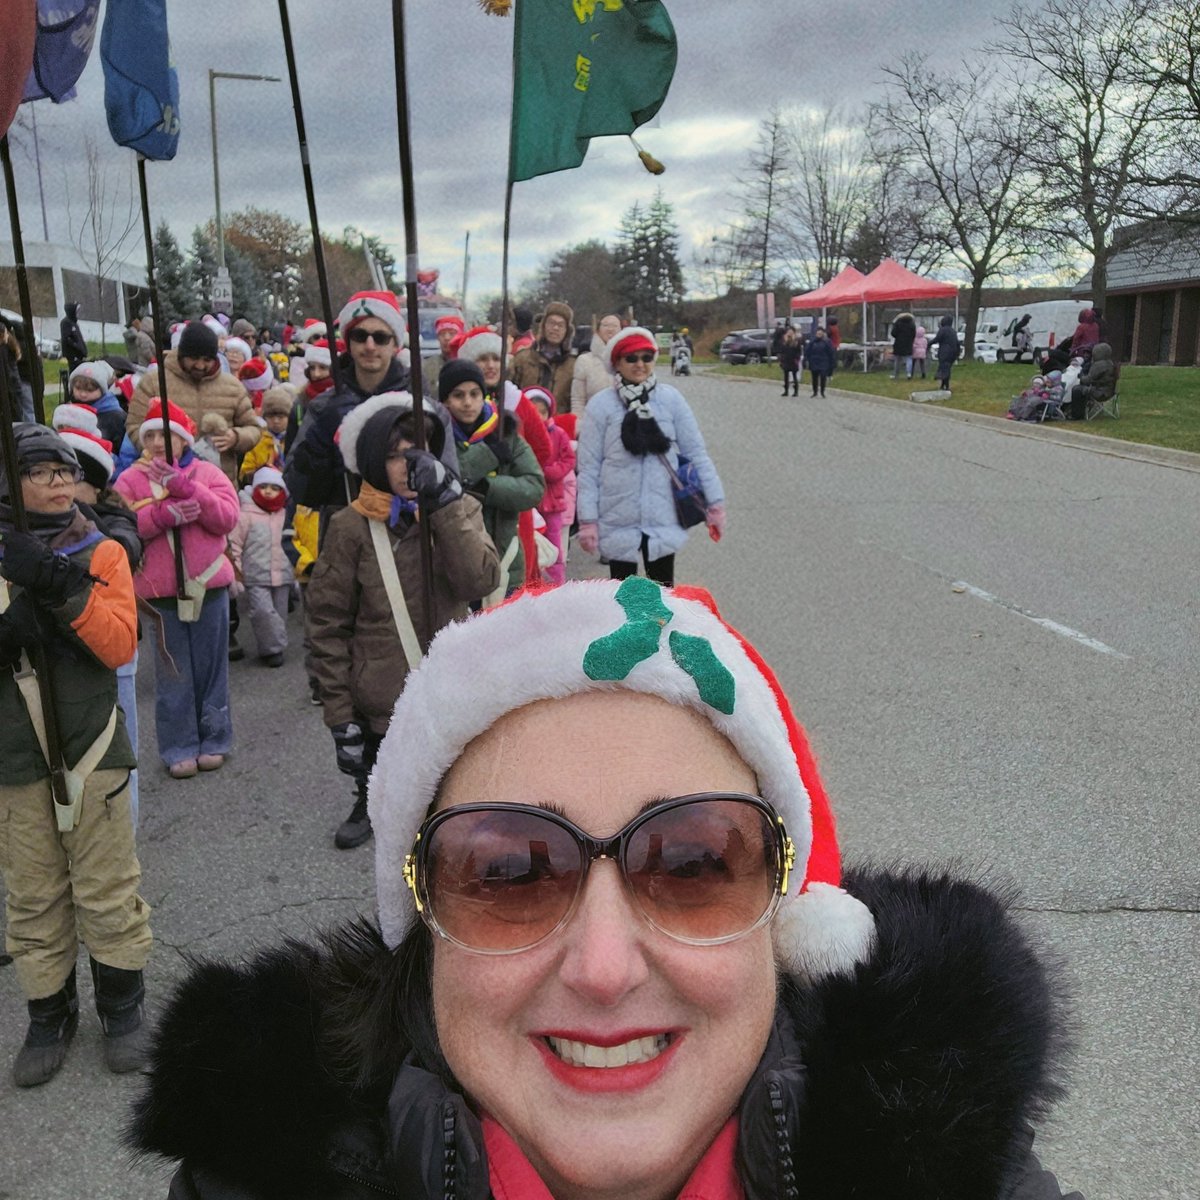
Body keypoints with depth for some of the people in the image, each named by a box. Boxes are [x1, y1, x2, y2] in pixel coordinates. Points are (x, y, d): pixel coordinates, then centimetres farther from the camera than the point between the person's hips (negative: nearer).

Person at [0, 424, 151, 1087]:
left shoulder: (100, 552, 1)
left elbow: (120, 644, -11)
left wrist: (65, 589, -23)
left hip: (90, 746, -1)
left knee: (108, 890, 5)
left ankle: (121, 1007, 24)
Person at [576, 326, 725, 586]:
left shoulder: (670, 398, 0)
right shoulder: (601, 405, -5)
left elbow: (696, 452, 3)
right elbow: (588, 466, -4)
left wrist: (715, 503, 1)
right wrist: (587, 520, -8)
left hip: (663, 518, 1)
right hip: (618, 520, -1)